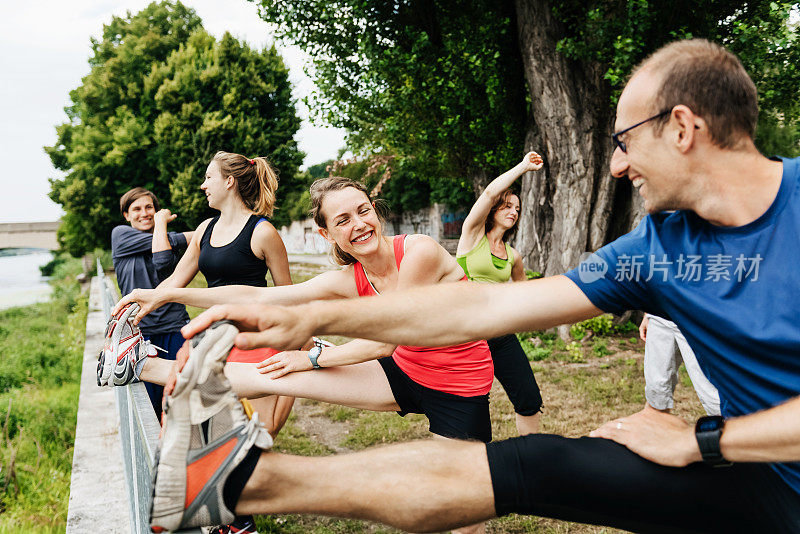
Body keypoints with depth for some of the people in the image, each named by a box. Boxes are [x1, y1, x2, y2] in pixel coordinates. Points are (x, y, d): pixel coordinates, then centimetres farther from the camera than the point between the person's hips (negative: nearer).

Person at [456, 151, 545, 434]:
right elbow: (491, 192, -17)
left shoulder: (513, 256, 12)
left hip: (502, 337, 5)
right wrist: (523, 166, -8)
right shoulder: (473, 235, -2)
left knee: (529, 400, 2)